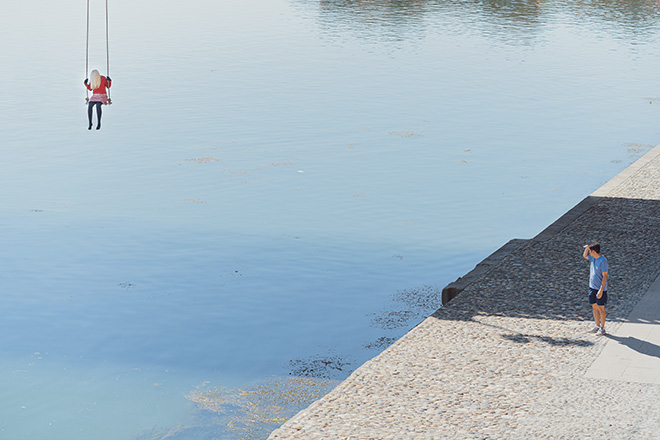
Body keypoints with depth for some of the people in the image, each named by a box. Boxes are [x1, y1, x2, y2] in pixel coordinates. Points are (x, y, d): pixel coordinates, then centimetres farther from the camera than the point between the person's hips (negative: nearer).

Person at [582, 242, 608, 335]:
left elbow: (605, 276, -19)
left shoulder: (603, 261, -19)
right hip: (592, 287, 8)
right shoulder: (593, 258, 5)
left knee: (601, 308, 2)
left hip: (600, 289, -8)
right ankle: (597, 326, 22)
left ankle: (602, 328, 10)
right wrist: (586, 248, 3)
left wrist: (601, 290, -22)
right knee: (594, 307, 12)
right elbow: (585, 256, 26)